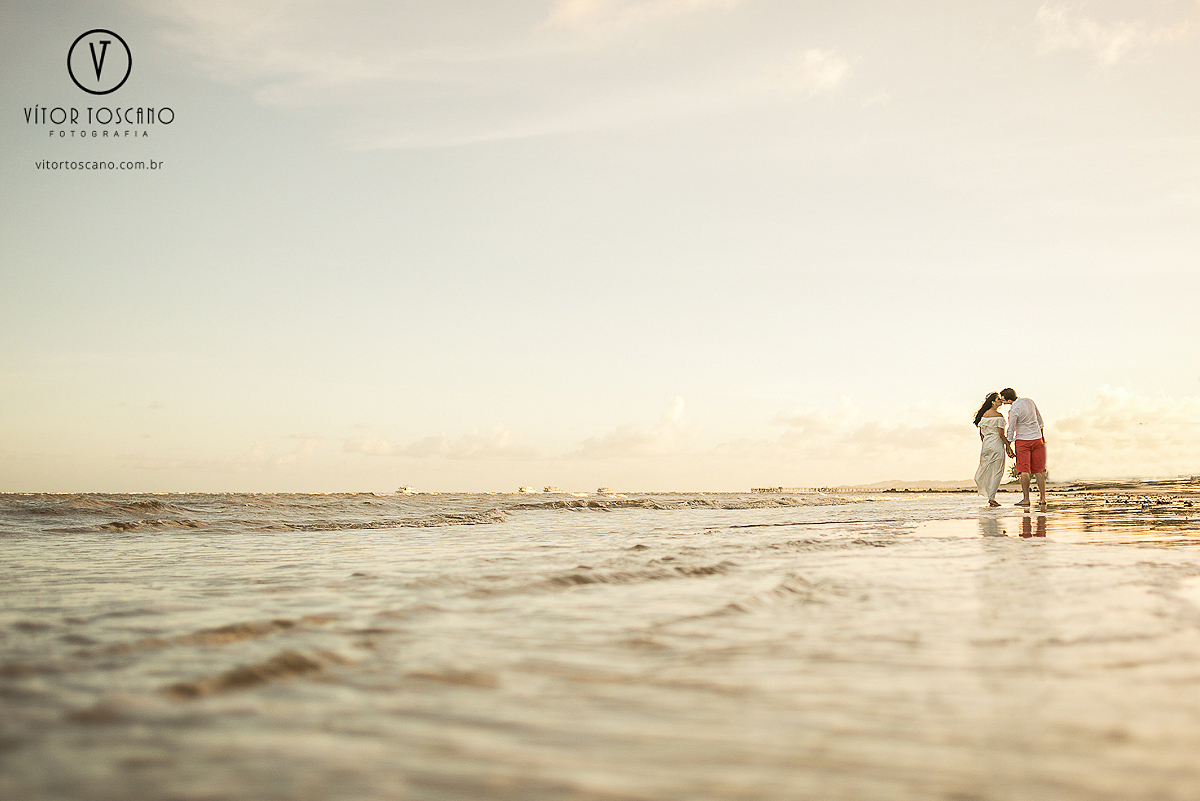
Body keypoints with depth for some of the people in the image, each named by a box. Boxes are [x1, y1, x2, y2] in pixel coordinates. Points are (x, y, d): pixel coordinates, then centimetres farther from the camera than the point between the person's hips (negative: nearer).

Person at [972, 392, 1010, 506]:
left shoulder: (983, 414, 8)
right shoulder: (998, 416, -11)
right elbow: (1001, 434, -13)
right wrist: (1007, 445, -2)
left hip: (986, 445, 6)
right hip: (997, 445, -6)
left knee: (988, 471, 11)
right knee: (997, 472, -1)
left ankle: (990, 496, 12)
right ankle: (991, 498, -7)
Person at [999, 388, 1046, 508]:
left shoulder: (1013, 410, -18)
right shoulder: (1029, 401, 4)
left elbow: (1011, 430, -12)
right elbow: (1039, 420, 14)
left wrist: (1009, 447, -2)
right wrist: (1042, 436, 25)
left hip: (1022, 441, -6)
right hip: (1037, 439, 6)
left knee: (1024, 470, -3)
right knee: (1039, 470, 8)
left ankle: (1026, 499, -6)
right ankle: (1043, 498, 6)